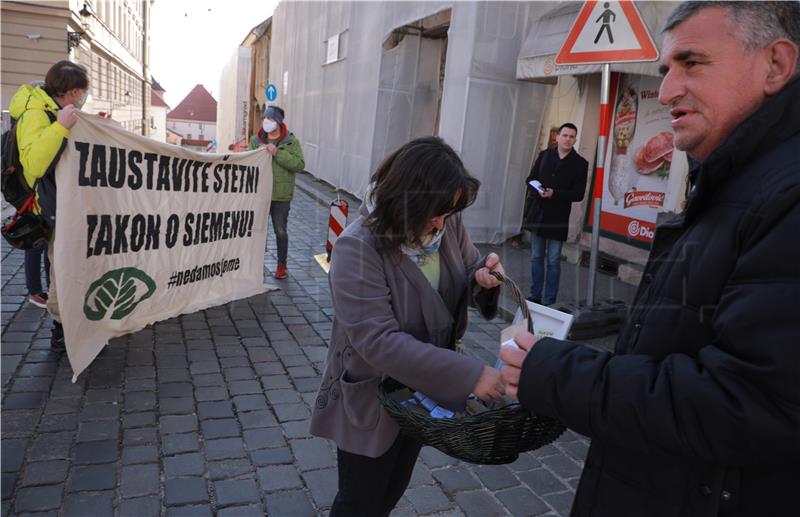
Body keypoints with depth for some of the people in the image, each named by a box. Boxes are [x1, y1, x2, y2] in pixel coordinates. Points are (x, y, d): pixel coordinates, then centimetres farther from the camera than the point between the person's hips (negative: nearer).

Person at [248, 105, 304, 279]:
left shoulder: (291, 141, -2)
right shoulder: (256, 140, 8)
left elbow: (299, 165, -12)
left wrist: (277, 153, -20)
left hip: (281, 195, -3)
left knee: (280, 231, 5)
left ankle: (282, 265, 19)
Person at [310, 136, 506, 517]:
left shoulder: (447, 225, -11)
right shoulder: (357, 249, -29)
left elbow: (466, 275, 5)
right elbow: (379, 342, -35)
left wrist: (483, 278, -20)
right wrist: (469, 375, -38)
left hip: (425, 393, 6)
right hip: (372, 400, -6)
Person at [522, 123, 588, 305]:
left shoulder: (580, 163, -3)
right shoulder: (544, 155, 6)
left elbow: (578, 194, -7)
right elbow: (530, 179, 10)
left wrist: (554, 194, -20)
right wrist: (537, 190, -12)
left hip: (558, 218, -3)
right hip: (537, 214, 3)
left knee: (553, 261, 1)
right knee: (536, 257, 10)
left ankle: (549, 301, 7)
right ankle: (535, 296, 20)